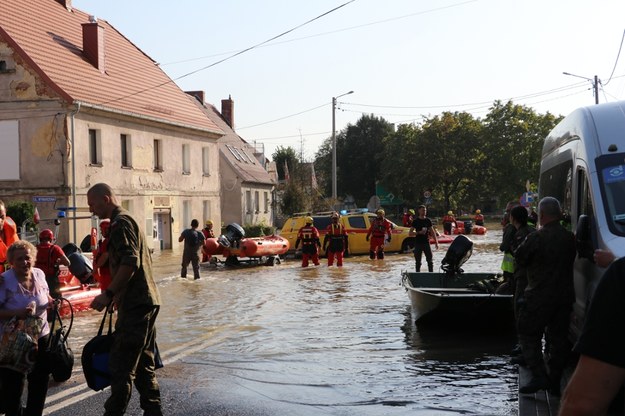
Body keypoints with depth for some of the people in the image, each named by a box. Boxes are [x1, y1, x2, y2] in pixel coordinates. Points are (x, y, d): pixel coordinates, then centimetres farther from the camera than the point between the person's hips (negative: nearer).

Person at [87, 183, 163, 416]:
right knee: (143, 365, 13)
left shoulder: (120, 223, -10)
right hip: (146, 301, 11)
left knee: (121, 366, -8)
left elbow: (130, 262, -22)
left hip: (135, 305, -11)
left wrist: (108, 294, -21)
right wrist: (116, 295, 27)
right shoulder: (128, 220, 21)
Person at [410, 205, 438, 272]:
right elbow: (410, 232, -4)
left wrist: (436, 241, 4)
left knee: (430, 260, 3)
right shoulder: (416, 221, -1)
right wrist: (419, 232, -19)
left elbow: (432, 232, 11)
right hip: (418, 243, -3)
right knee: (418, 262, 2)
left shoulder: (428, 220, 8)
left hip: (426, 243, 3)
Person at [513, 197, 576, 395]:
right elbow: (572, 260, 12)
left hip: (539, 296, -6)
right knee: (559, 337, 13)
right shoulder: (570, 238, 2)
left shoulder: (536, 238, -17)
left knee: (529, 335, 6)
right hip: (564, 295, 6)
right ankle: (554, 381, 16)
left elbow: (519, 258, -5)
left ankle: (539, 376, -5)